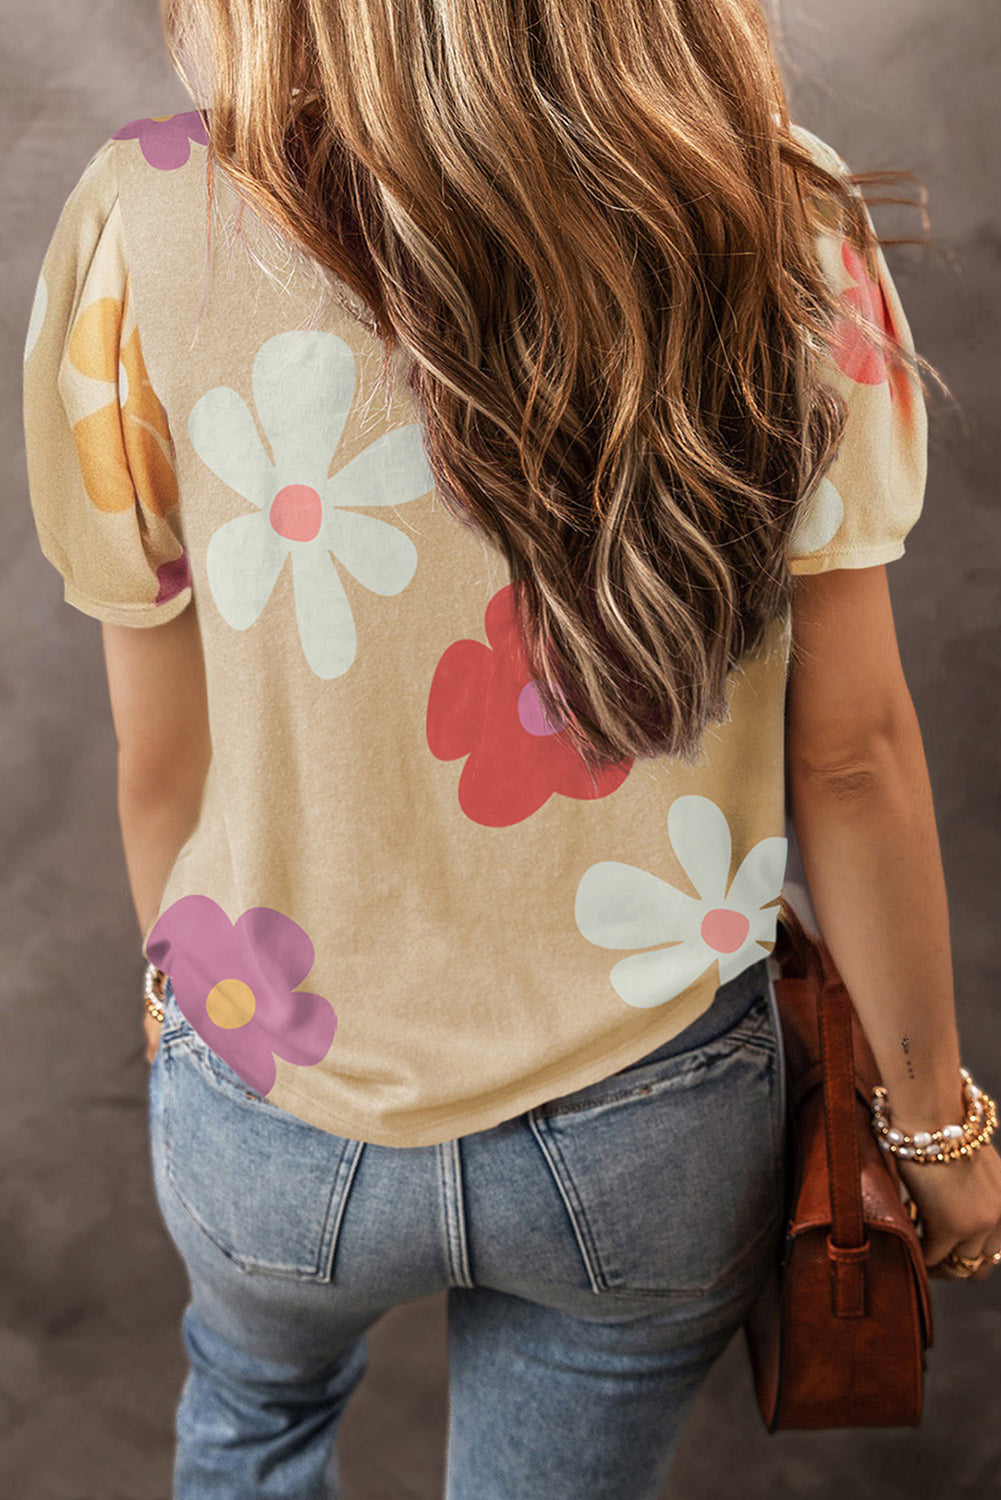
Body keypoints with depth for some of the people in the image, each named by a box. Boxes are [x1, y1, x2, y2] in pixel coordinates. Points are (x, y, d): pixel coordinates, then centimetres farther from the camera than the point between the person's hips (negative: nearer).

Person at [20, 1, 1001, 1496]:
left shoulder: (155, 228, -21)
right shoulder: (784, 230, -17)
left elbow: (162, 759, -10)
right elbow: (853, 753, -11)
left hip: (283, 1118, 0)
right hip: (657, 1130, 1)